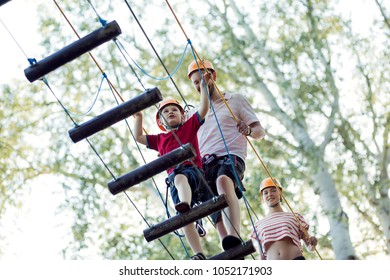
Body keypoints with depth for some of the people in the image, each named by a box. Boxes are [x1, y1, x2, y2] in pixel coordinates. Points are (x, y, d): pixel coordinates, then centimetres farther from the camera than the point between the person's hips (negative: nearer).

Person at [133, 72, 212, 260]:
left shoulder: (190, 126, 22)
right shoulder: (159, 139, 31)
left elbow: (204, 108, 14)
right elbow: (138, 137, 35)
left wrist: (204, 85, 10)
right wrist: (138, 117, 31)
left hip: (193, 170, -3)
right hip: (174, 178, 3)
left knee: (180, 177, -42)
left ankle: (185, 205, -71)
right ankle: (199, 254, -26)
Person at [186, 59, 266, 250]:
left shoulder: (236, 100, 21)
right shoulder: (193, 114, 31)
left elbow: (260, 132, 14)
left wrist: (249, 130, -10)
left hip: (230, 157, -4)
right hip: (203, 165, 4)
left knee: (223, 180, -40)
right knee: (217, 216, -19)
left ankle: (235, 237, -59)